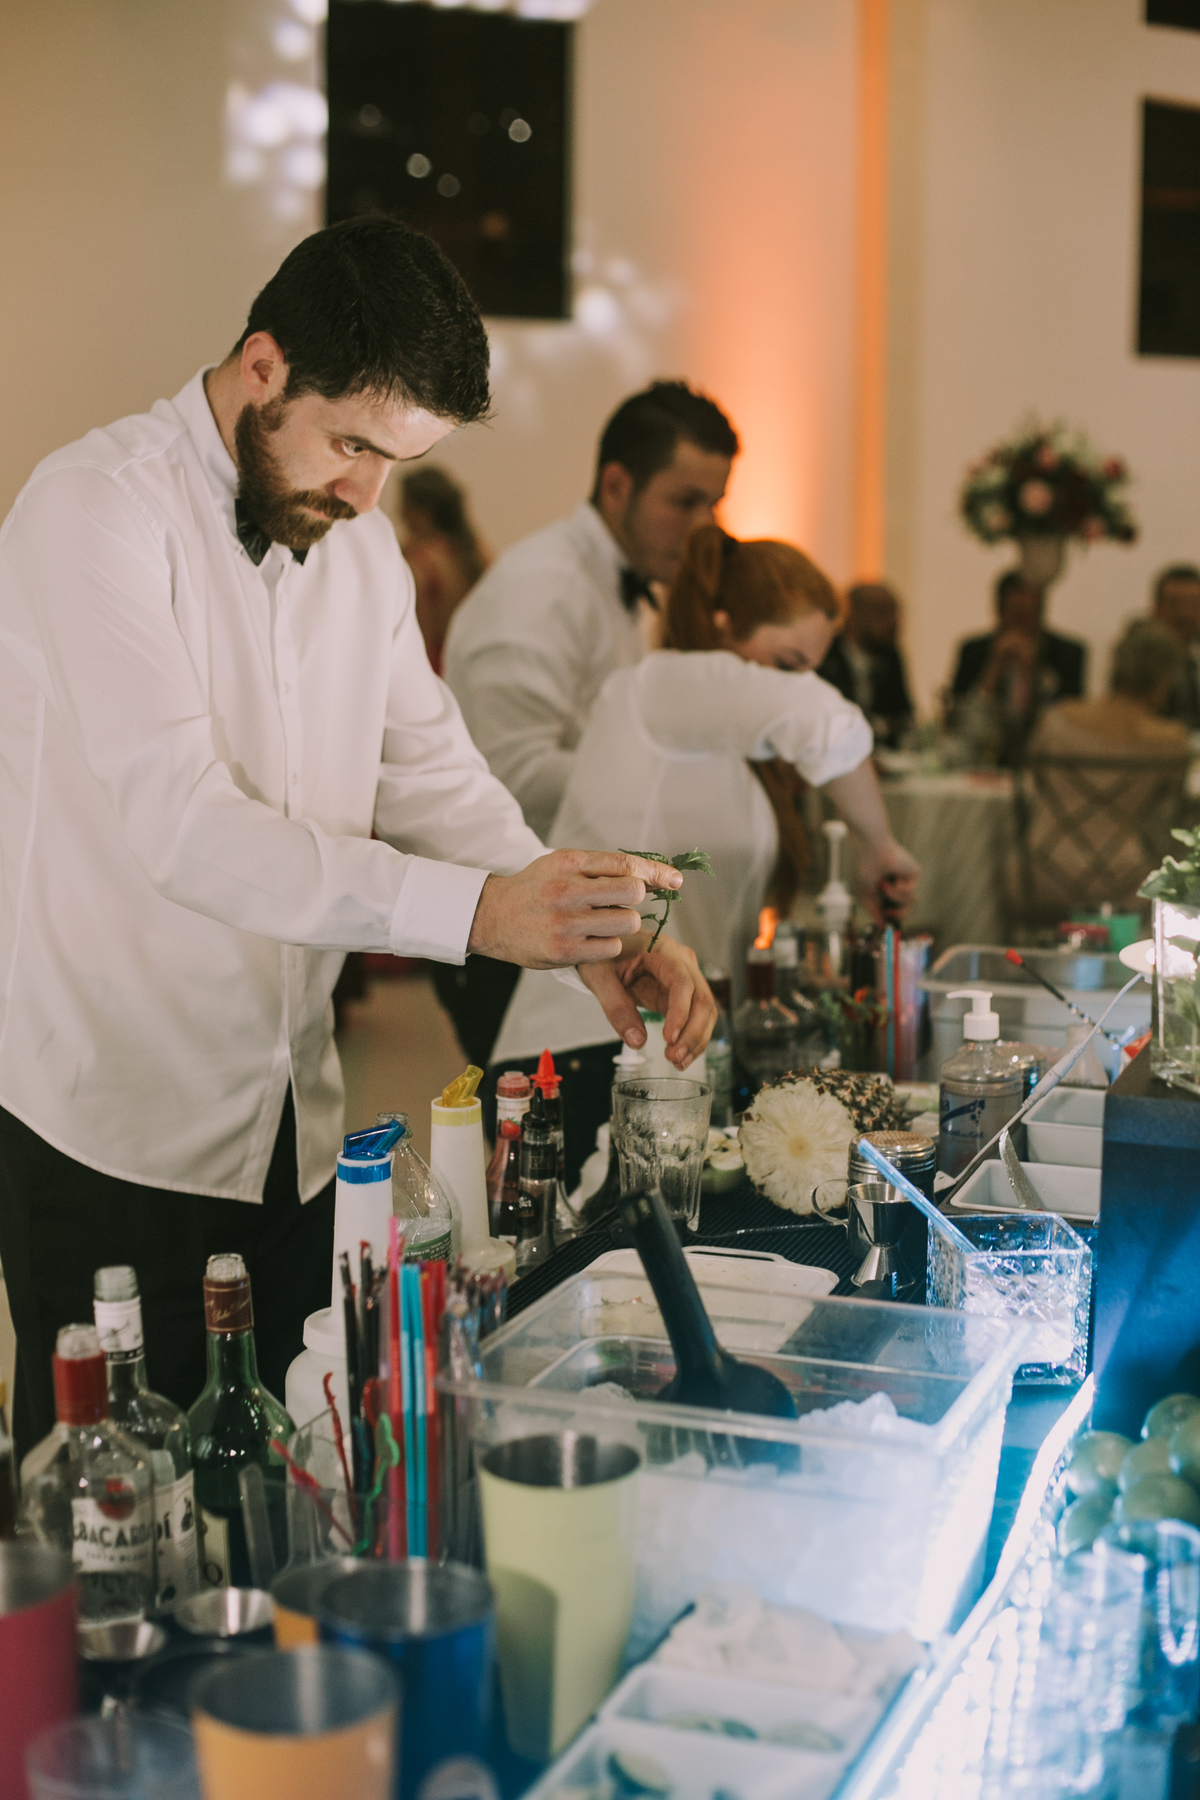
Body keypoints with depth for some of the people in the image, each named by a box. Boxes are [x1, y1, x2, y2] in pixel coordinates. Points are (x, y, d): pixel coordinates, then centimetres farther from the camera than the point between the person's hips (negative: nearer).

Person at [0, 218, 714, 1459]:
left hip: (292, 1122, 7)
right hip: (113, 1132, -7)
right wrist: (477, 911, -33)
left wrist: (591, 934, -10)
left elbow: (432, 774, 8)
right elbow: (180, 824, -25)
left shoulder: (360, 544, 10)